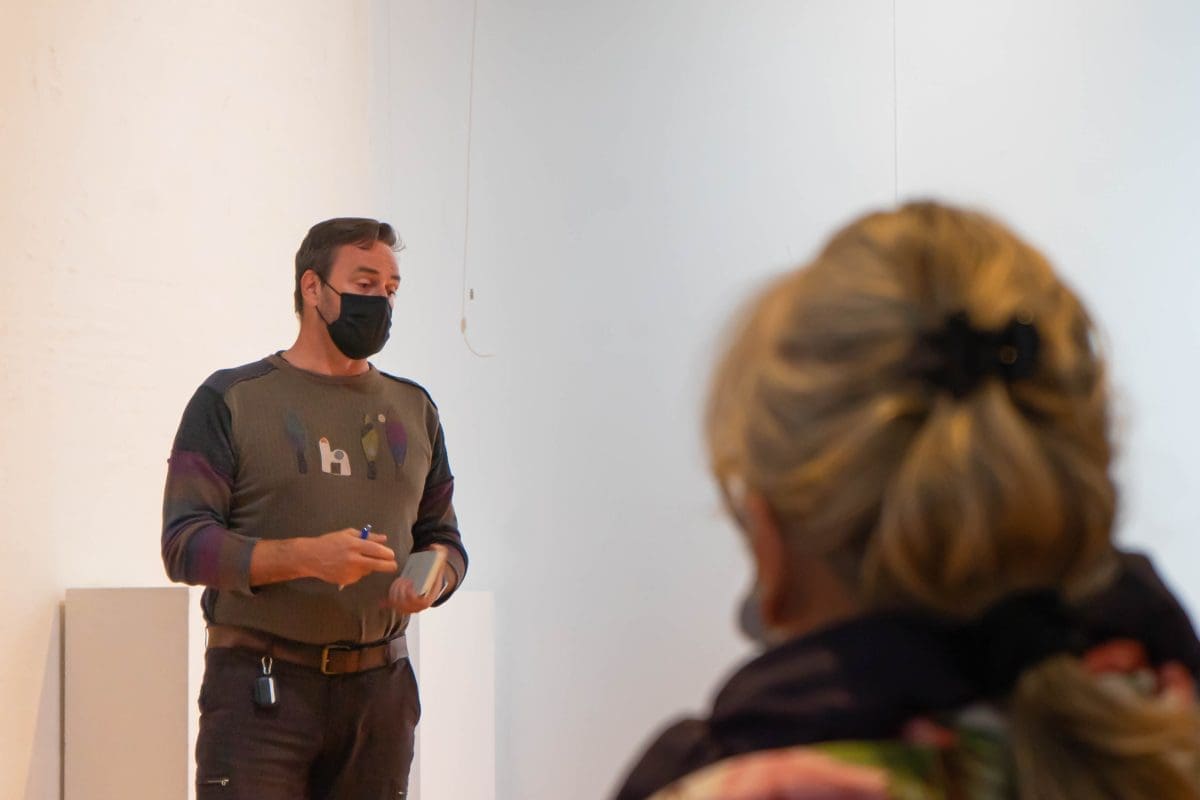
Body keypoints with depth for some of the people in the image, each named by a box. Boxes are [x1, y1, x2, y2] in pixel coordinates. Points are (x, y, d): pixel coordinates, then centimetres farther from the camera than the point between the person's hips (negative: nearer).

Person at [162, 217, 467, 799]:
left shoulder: (413, 408, 16)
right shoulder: (232, 400, 1)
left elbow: (442, 536, 20)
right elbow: (185, 544, -7)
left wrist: (434, 577, -5)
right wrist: (304, 556, -20)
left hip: (380, 688, 4)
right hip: (259, 686, -4)